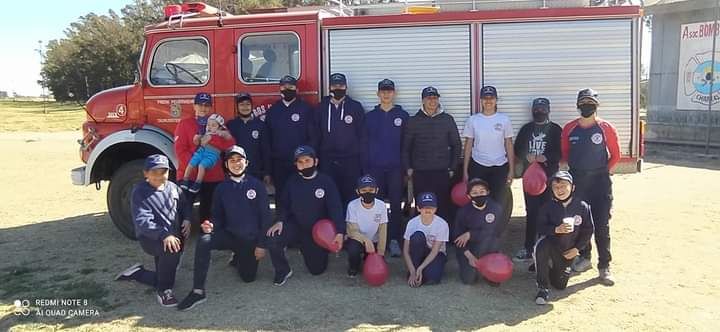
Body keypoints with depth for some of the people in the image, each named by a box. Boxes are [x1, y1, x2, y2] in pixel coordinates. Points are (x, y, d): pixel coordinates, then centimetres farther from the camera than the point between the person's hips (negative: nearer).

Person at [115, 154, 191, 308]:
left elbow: (186, 204, 18)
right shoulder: (140, 192, -15)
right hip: (151, 238, -6)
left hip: (174, 236, 6)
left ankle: (136, 273, 37)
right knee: (170, 249, -39)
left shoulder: (172, 187, 2)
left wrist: (187, 219, -3)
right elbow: (142, 221, -26)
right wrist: (164, 235, -39)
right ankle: (164, 290, -18)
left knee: (162, 278, 8)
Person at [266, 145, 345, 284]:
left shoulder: (326, 182, -13)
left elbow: (335, 208, -18)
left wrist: (340, 232, -31)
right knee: (272, 239, -29)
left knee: (317, 270, 8)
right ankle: (283, 271, -1)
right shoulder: (292, 182, -4)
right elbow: (284, 205, 3)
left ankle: (306, 249, 41)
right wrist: (280, 221, -18)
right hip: (295, 226, 1)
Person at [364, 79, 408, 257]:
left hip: (396, 167, -1)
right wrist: (365, 167, 1)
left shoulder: (402, 115, 5)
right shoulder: (370, 116, 8)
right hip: (375, 167, 1)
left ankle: (394, 239, 7)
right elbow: (365, 143, 7)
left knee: (396, 204, 0)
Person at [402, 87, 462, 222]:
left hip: (442, 172, 0)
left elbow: (456, 145, 9)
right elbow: (405, 146, 7)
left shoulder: (448, 119, 5)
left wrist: (453, 168, 4)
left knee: (443, 207, 1)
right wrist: (408, 167, 0)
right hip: (420, 173, 0)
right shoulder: (413, 121, 4)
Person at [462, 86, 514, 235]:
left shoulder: (504, 119, 1)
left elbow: (509, 146, 4)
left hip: (500, 167, 0)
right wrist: (465, 171, 2)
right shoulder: (473, 120, 2)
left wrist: (511, 170, 1)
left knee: (498, 203, 1)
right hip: (478, 167, 0)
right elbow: (468, 146, 5)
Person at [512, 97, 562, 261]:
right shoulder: (526, 129, 13)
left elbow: (562, 151, -4)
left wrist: (546, 157, -19)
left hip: (549, 176, -2)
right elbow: (517, 149, 9)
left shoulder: (556, 129, 4)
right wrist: (527, 157, -11)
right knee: (531, 211, 5)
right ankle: (528, 248, 10)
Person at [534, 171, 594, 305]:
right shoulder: (548, 206, -11)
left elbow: (588, 230, -2)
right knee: (541, 245, -39)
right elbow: (540, 228, -12)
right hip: (551, 245, -1)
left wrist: (577, 248, -10)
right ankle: (543, 288, -24)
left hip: (568, 251, 2)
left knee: (560, 285, 6)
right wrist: (556, 229, -30)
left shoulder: (583, 207, -9)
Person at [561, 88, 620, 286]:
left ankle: (604, 267, 4)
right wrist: (574, 171, 4)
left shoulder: (606, 128, -4)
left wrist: (604, 172, -1)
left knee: (601, 225, -2)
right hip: (576, 180, 3)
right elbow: (564, 154, 12)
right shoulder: (569, 129, 4)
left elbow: (615, 155, 3)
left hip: (600, 181, -3)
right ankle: (584, 257, 28)